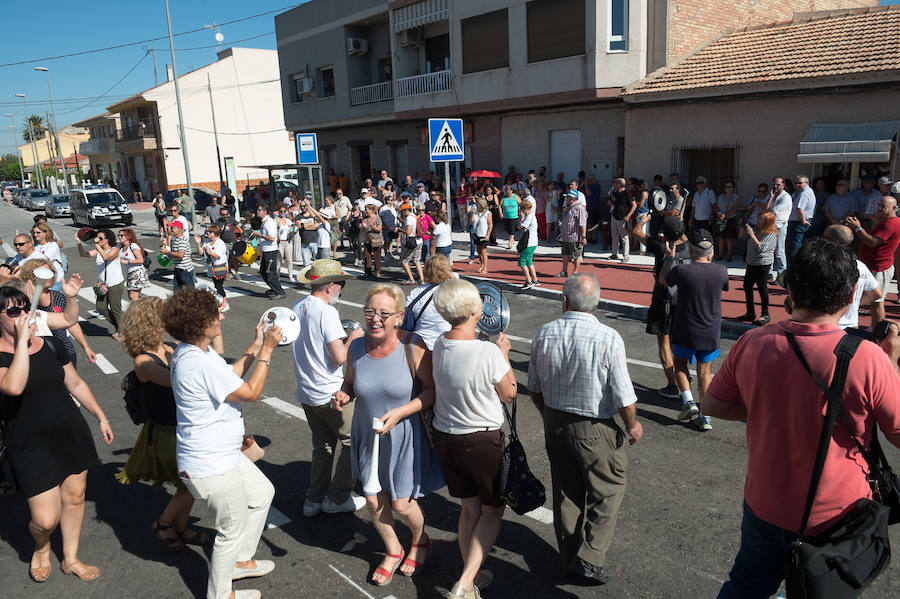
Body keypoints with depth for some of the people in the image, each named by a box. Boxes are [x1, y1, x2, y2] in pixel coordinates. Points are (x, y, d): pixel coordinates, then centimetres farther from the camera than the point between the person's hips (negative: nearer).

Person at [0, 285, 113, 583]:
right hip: (31, 444, -5)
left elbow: (76, 384, 13)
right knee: (46, 519, -4)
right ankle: (41, 548, 33)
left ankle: (70, 559, 35)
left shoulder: (50, 345, 3)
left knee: (75, 497, 13)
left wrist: (101, 417, 14)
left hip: (71, 432, 5)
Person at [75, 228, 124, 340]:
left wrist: (97, 244, -35)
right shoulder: (97, 251, 4)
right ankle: (115, 325, 28)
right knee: (101, 307, 6)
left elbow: (106, 257, -31)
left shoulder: (114, 250, -12)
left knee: (115, 309, 3)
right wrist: (79, 243, -22)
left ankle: (120, 331, 19)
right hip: (102, 284, 6)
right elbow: (83, 254, -7)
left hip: (116, 284, -6)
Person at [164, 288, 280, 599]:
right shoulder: (200, 364, -31)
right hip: (210, 466, -10)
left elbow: (229, 375, 12)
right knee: (233, 529, 11)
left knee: (262, 492, 27)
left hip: (222, 454, 10)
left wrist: (255, 347, 7)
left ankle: (240, 561, 44)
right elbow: (251, 392, -21)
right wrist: (266, 350, -14)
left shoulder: (190, 351, 1)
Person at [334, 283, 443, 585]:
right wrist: (343, 395, -13)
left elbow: (433, 390, -17)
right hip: (369, 435, 4)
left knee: (401, 504, 6)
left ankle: (421, 541, 41)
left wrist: (400, 412, -26)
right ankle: (393, 551, 42)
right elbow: (350, 382, 9)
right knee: (374, 501, 13)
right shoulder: (357, 347, -7)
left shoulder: (413, 347, -21)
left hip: (405, 437, -4)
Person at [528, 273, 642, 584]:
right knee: (608, 491, 17)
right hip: (595, 430, -4)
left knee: (566, 491, 19)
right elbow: (624, 396, -16)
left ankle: (569, 557, 35)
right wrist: (633, 425, 4)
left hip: (554, 425, 4)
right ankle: (589, 558, 15)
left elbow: (534, 388, 2)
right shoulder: (609, 339, -22)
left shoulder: (544, 334, -9)